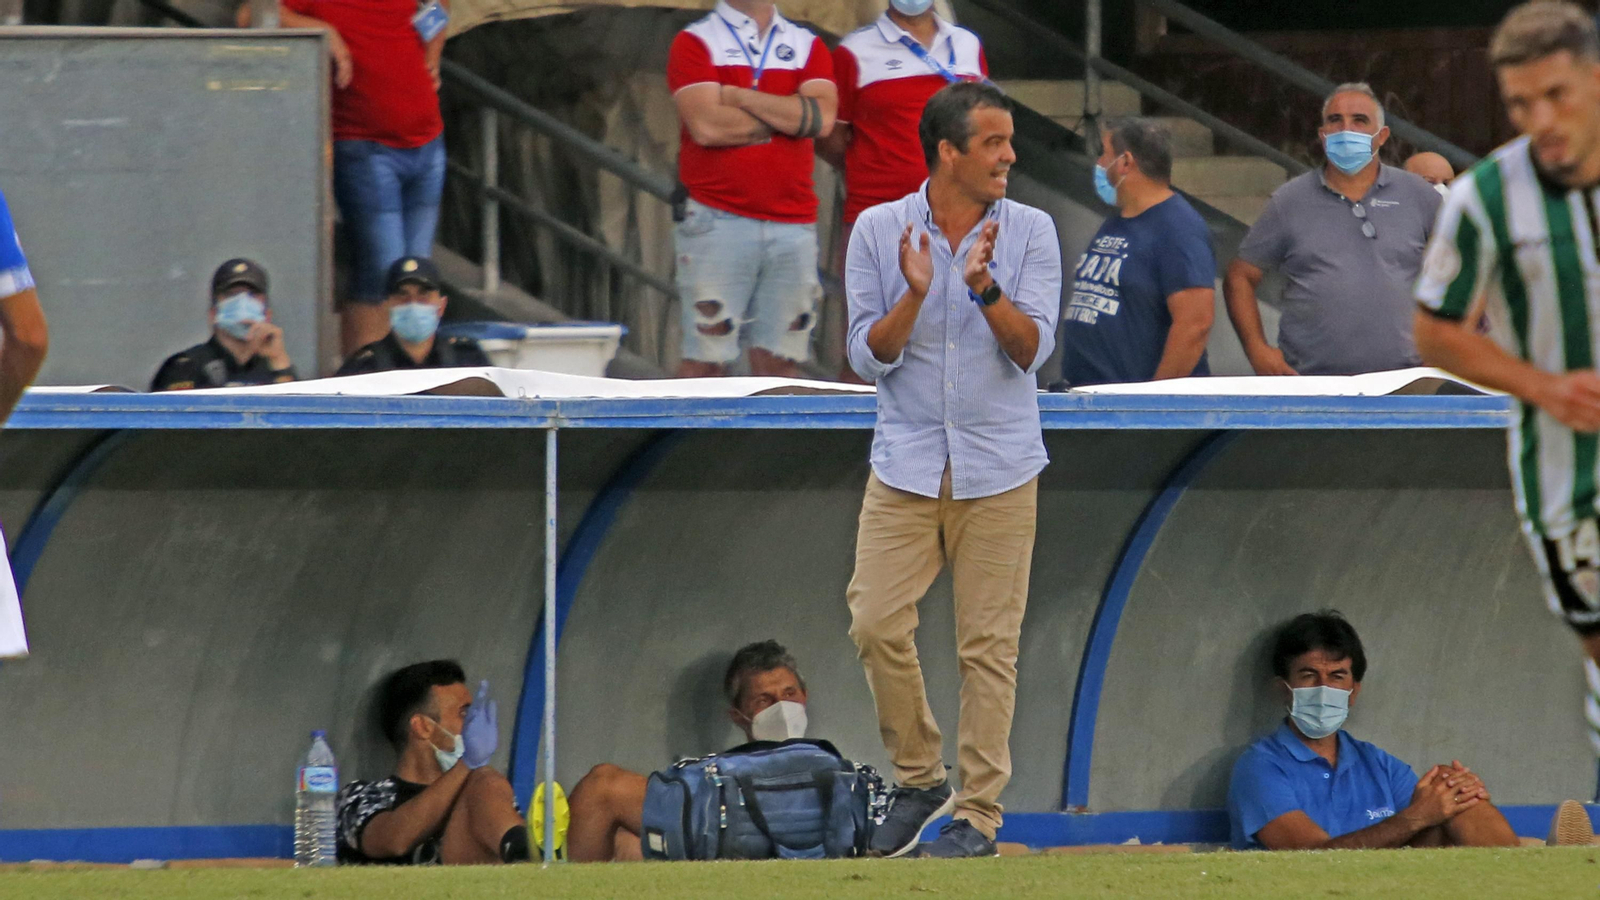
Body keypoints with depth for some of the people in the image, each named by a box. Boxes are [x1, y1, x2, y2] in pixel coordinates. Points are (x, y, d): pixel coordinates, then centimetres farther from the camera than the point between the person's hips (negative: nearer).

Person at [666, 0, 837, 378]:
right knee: (705, 360, -7)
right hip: (718, 220, -4)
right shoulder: (695, 42, 2)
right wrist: (787, 115, -2)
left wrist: (737, 96, -7)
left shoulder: (808, 46, 13)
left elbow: (822, 117, -6)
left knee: (781, 360, 3)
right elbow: (707, 125, -13)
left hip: (793, 223, 4)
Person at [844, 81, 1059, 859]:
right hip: (906, 465, 1)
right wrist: (914, 294, -19)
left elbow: (1033, 349, -8)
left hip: (999, 470, -1)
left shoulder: (1029, 232, -1)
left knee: (989, 644, -2)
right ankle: (917, 777, 12)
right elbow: (869, 356, -2)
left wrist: (985, 286, -24)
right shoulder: (878, 231, 0)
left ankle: (979, 811, 4)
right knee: (876, 623, -8)